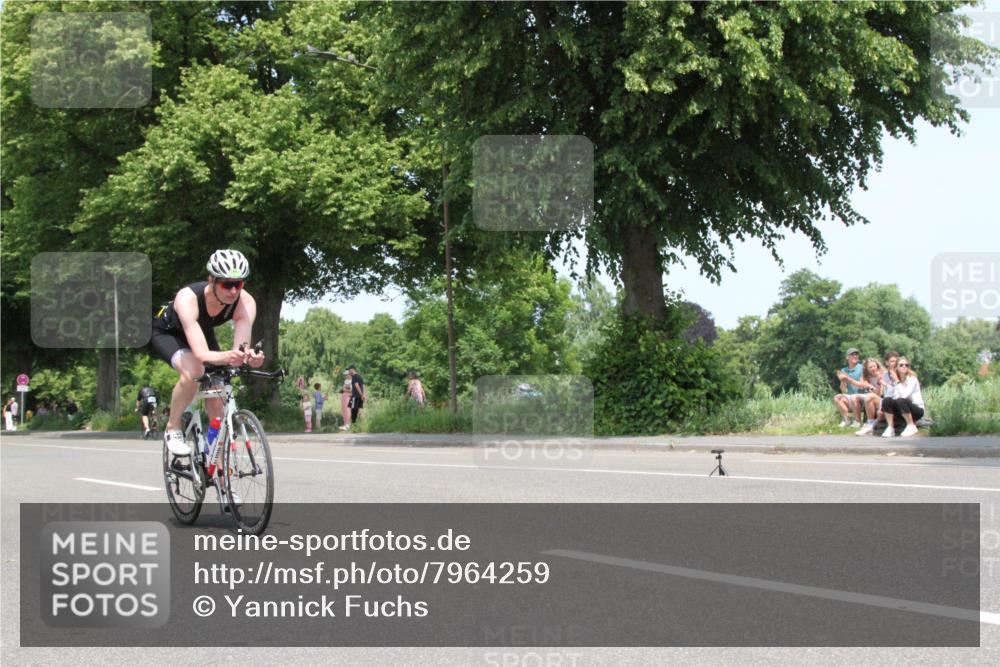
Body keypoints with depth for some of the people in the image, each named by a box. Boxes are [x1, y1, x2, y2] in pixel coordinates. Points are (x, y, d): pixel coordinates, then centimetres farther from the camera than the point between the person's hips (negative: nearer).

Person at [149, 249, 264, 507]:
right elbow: (201, 353, -51)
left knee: (216, 403, -5)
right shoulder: (188, 297, -42)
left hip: (205, 333, 4)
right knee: (193, 371, -35)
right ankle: (172, 429, -11)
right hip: (167, 332, -4)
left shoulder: (245, 302, -31)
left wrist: (250, 357, -64)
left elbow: (241, 346, -41)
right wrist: (226, 357, -71)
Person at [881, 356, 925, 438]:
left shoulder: (912, 379, -10)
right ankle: (890, 428, -20)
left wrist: (897, 382, -22)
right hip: (902, 412, 4)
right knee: (886, 400, -20)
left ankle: (912, 427, -19)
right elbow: (894, 397, -6)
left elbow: (904, 395, -24)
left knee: (900, 401, -34)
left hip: (917, 410, -4)